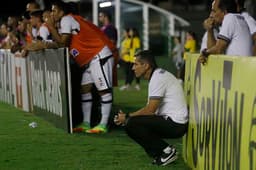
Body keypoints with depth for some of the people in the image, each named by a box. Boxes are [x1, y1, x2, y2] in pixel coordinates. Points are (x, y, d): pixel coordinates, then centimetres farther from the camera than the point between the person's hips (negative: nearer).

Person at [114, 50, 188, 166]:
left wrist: (127, 117, -7)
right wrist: (127, 117, 5)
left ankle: (166, 151, -7)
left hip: (175, 124, -10)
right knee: (132, 124, 9)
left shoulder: (158, 78, -15)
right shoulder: (157, 76, 16)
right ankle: (159, 153, 7)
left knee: (131, 124, -18)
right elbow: (151, 109, 16)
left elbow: (150, 110, -19)